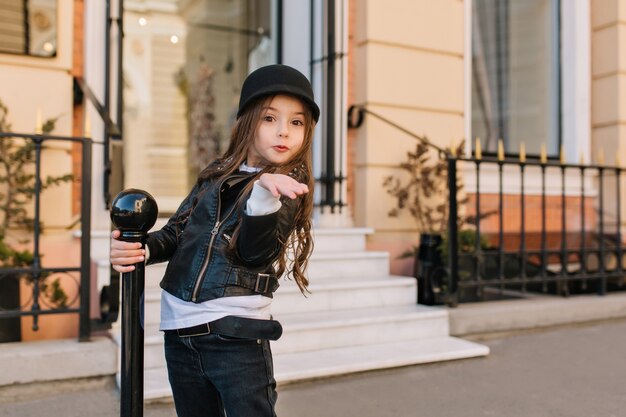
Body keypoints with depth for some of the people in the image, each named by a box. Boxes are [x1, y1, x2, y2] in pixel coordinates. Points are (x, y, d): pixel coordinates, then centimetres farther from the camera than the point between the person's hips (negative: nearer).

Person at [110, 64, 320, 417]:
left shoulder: (289, 189, -4)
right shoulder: (217, 174, 8)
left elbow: (256, 251, -19)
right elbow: (177, 231, 14)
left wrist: (264, 192, -35)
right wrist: (141, 248, -5)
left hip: (236, 333, -4)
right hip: (180, 327, 5)